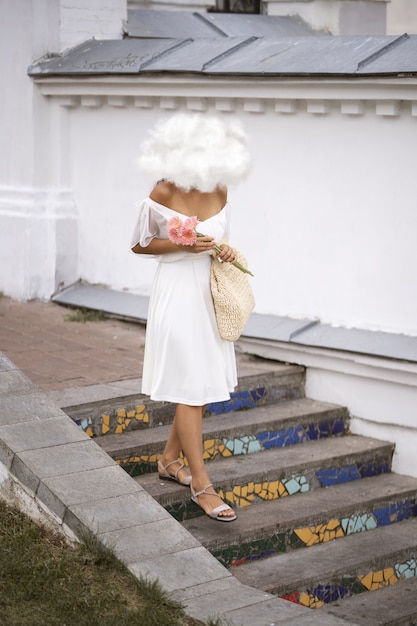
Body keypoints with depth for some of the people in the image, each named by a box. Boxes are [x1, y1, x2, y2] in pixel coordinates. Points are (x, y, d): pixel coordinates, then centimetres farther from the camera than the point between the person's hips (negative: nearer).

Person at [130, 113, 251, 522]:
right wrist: (184, 245, -19)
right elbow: (139, 245, -6)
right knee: (189, 389, -3)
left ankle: (170, 460, 32)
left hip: (210, 294, 7)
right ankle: (201, 484, 5)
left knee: (203, 385, 14)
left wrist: (224, 250, -6)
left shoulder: (219, 190, 1)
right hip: (178, 293, -6)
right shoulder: (164, 192, -15)